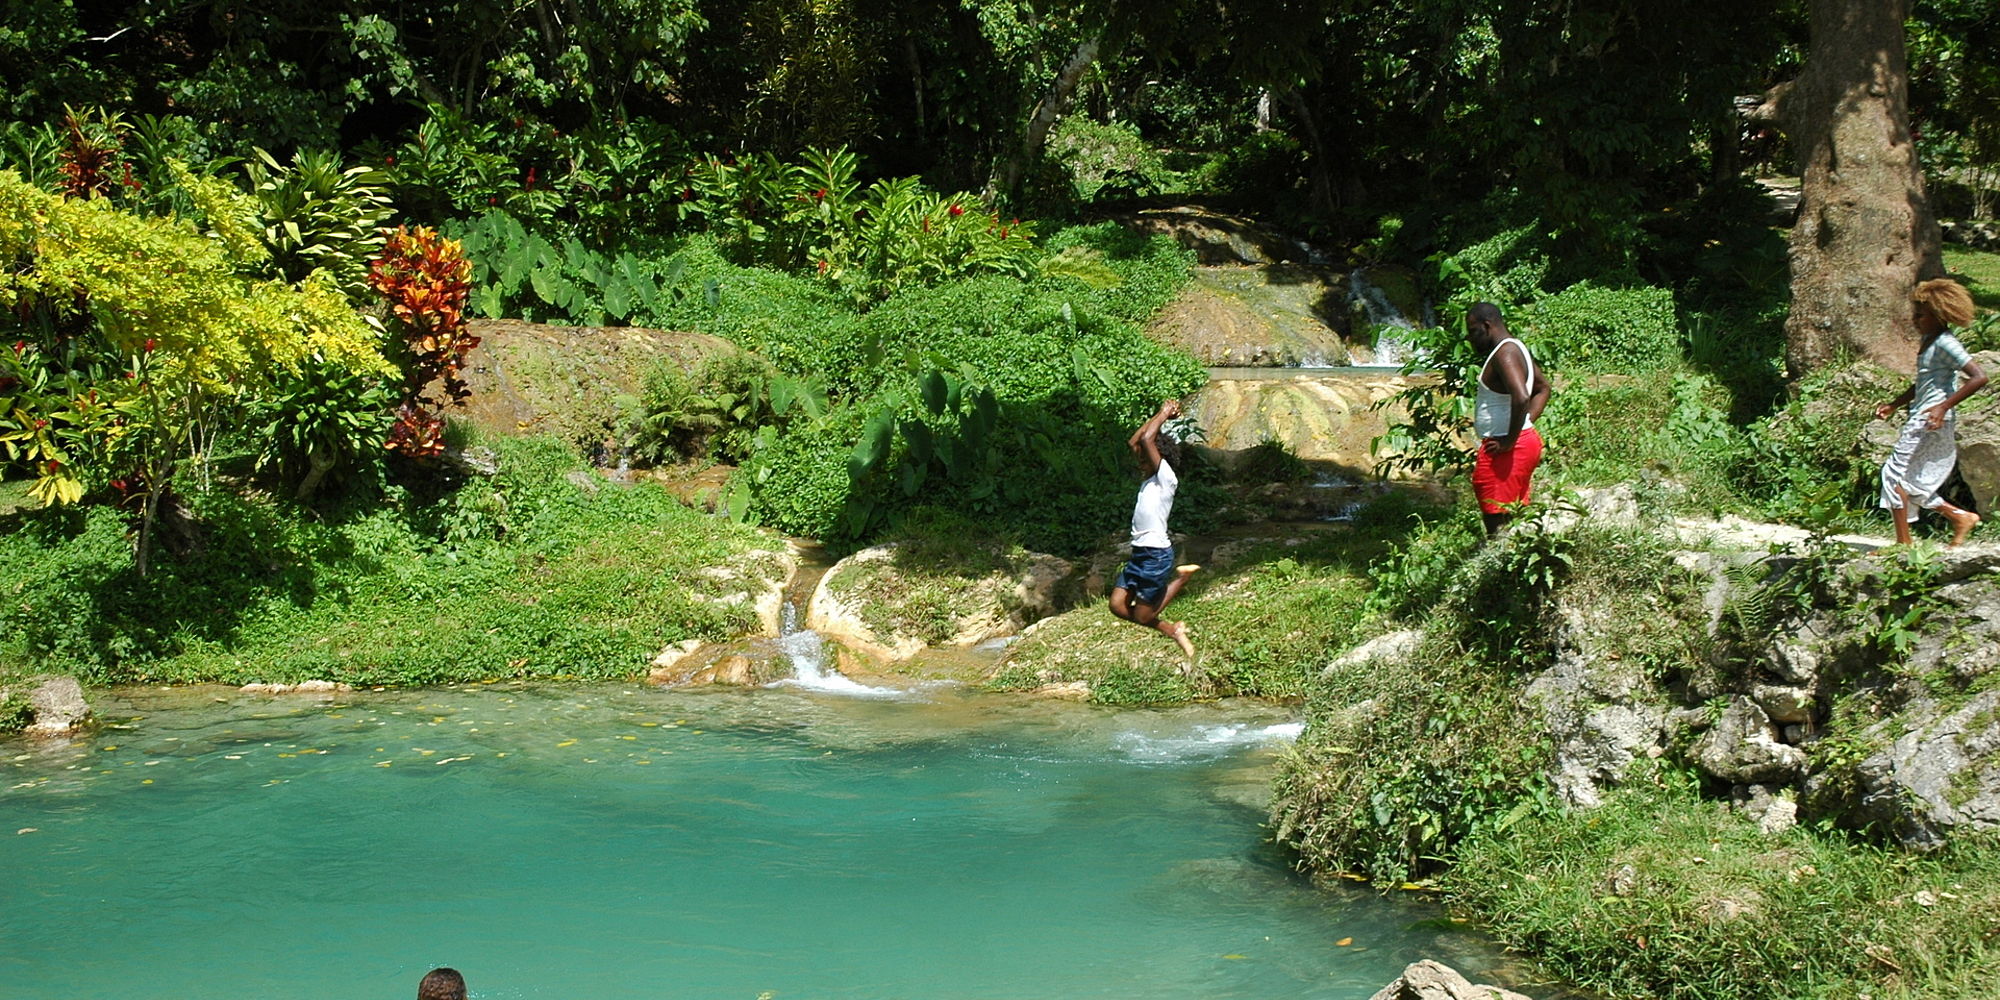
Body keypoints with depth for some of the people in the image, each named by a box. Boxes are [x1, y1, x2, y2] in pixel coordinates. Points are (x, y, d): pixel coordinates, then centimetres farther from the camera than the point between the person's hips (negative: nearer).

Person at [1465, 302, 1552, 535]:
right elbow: (1543, 388, 28)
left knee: (1497, 524, -9)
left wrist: (1509, 441, -22)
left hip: (1507, 449, -11)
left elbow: (1520, 398, -31)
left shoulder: (1504, 354, -16)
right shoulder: (1516, 348, 16)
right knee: (1516, 521, 13)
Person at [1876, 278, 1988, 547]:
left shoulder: (1945, 344, -14)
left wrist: (1944, 406, -26)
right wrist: (1894, 405, 24)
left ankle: (1903, 542, -4)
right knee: (1914, 482, 12)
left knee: (1895, 473, -9)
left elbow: (1979, 378, -22)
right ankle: (1960, 517, 20)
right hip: (1920, 418, 10)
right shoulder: (1927, 340, 16)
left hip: (1932, 420, -10)